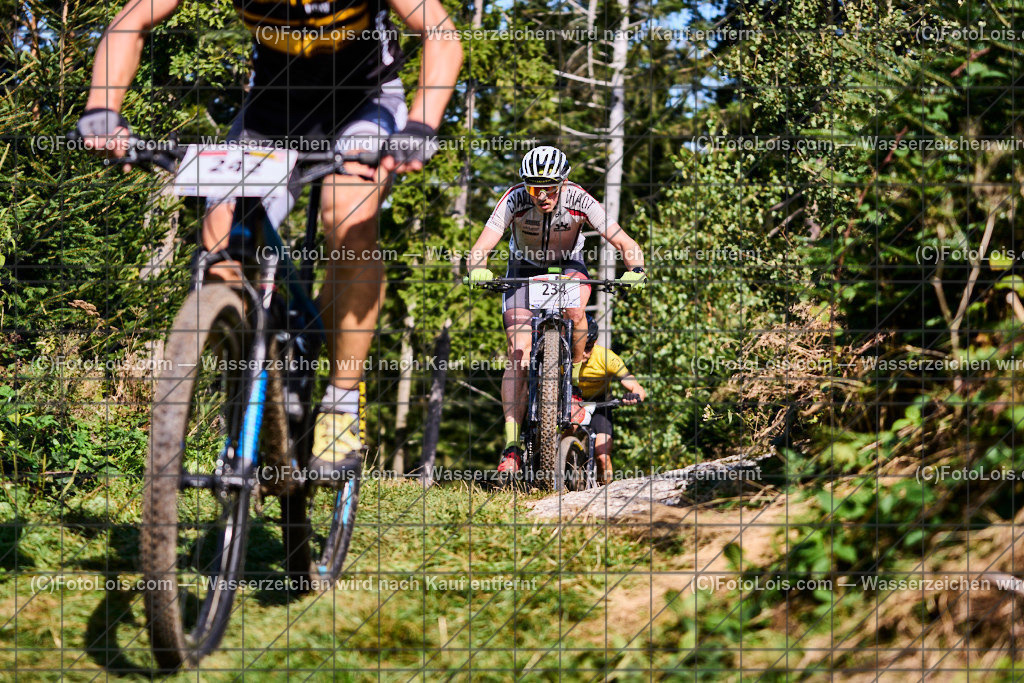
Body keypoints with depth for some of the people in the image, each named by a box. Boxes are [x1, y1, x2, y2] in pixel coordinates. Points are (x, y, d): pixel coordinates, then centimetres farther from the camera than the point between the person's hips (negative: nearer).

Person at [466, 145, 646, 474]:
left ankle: (575, 376, -7)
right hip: (524, 270, 0)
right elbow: (480, 248, -34)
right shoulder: (514, 200, -29)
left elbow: (626, 244, -29)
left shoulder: (579, 201, -29)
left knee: (573, 310, -36)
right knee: (519, 355, -16)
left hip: (568, 265, 0)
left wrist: (635, 270, -50)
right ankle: (512, 448, -18)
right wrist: (478, 270, -57)